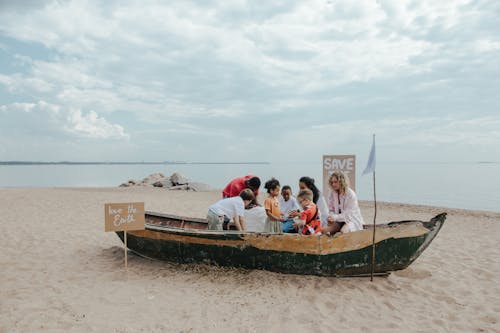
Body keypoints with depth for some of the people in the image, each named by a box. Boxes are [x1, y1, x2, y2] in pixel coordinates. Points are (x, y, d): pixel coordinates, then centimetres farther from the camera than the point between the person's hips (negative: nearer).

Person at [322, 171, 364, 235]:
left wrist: (335, 217, -30)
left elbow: (349, 214, -19)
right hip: (339, 220, 5)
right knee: (324, 230, -19)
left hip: (351, 219, -5)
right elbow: (331, 210, 6)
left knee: (343, 231, -35)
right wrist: (331, 218, -17)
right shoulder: (332, 193, -1)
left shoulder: (350, 194, -16)